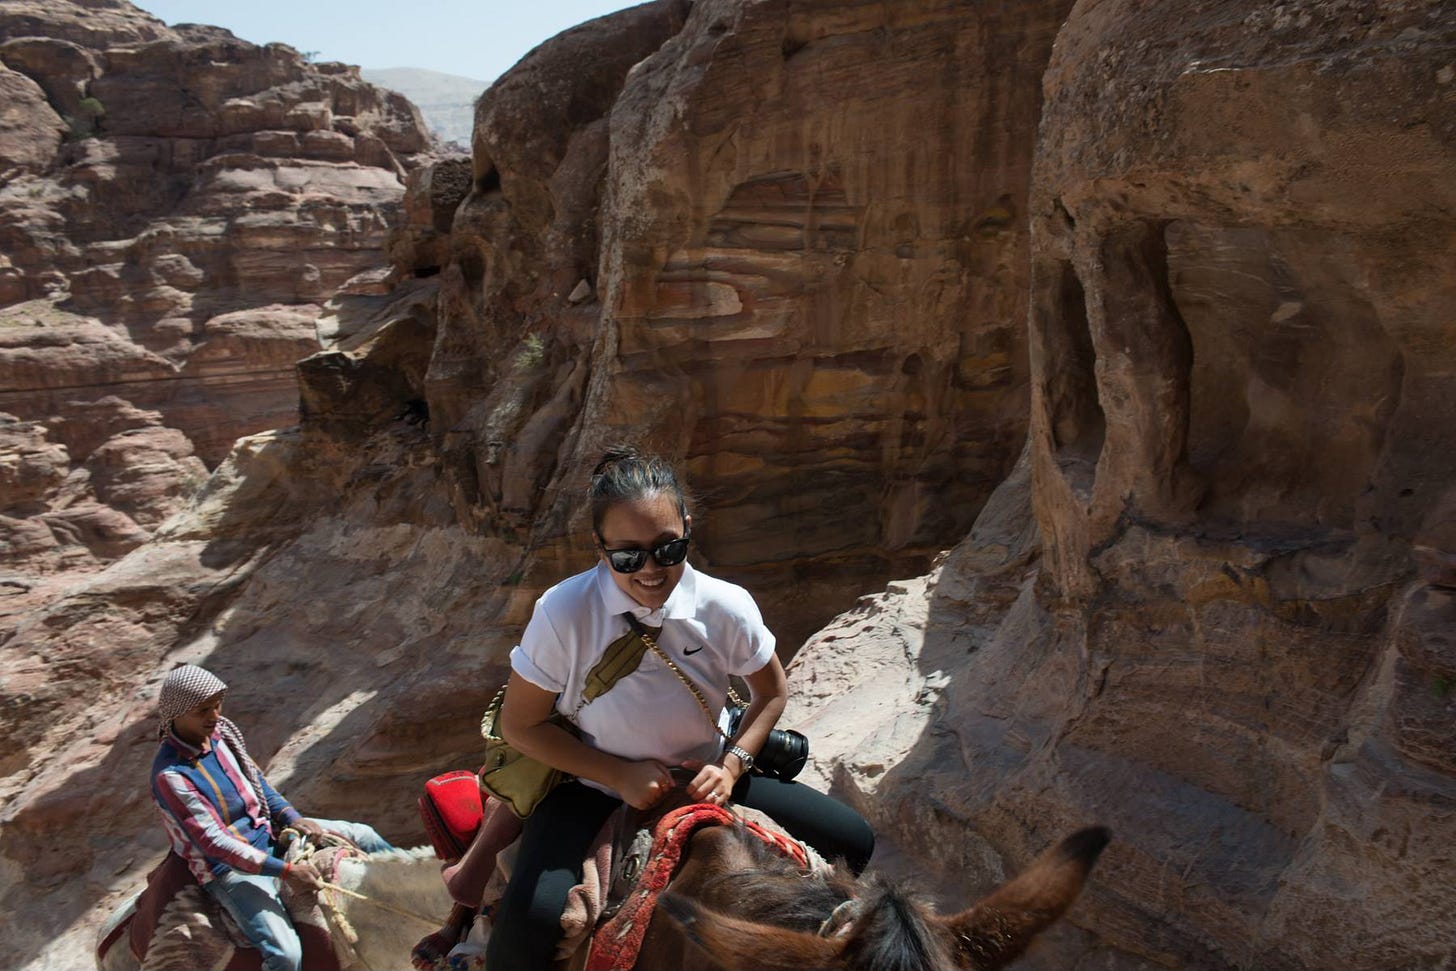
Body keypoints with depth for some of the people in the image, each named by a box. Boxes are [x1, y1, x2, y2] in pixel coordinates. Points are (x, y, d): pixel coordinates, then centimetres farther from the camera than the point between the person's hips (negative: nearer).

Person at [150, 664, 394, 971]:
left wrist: (293, 818, -4)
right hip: (230, 868, -8)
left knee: (363, 836, 10)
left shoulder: (219, 732, -3)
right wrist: (286, 871, -26)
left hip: (267, 834, 8)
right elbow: (212, 842, -25)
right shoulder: (170, 775, -24)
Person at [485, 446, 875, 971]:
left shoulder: (726, 607, -15)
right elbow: (519, 723, -12)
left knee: (854, 841, -3)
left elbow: (771, 692, 4)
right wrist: (620, 775, -19)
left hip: (702, 784, 4)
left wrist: (732, 765, -11)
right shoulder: (563, 612, -24)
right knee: (527, 929, -32)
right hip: (594, 791, -3)